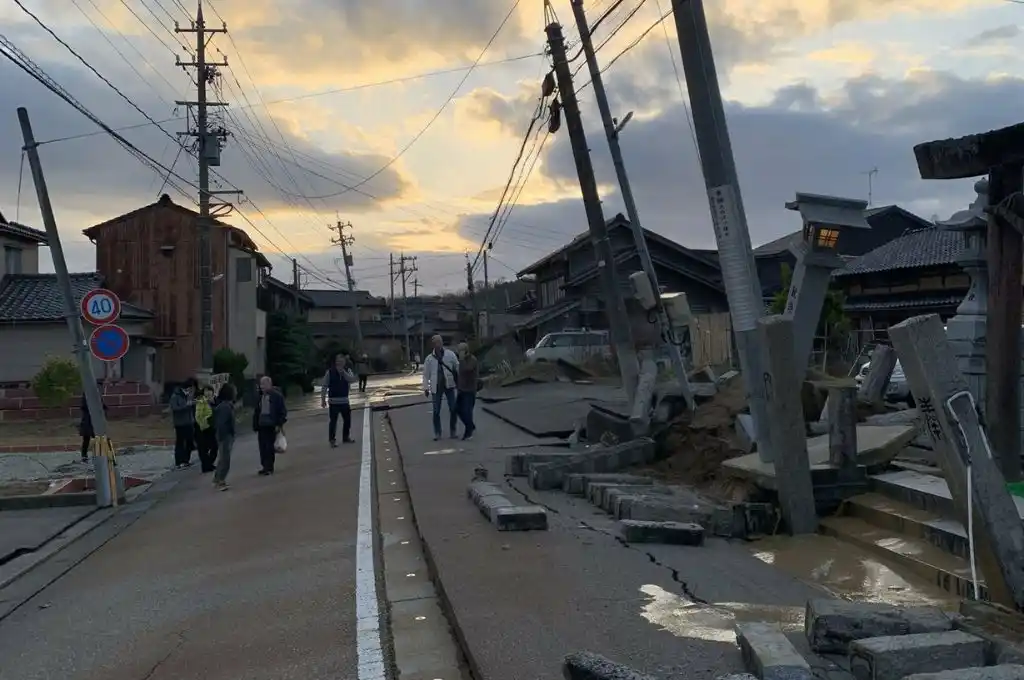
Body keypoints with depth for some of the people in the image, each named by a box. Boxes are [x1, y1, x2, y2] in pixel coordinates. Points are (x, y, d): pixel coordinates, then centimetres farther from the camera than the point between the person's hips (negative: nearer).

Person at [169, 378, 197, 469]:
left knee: (190, 442, 8)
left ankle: (186, 460, 21)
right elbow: (174, 408, -18)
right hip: (180, 423, -6)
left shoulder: (190, 395, 10)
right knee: (180, 442, -2)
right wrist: (186, 404, -22)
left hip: (189, 422, 6)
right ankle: (178, 462, 3)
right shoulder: (176, 396, -7)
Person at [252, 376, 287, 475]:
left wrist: (279, 425, -12)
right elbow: (256, 411, 17)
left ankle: (268, 468, 4)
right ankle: (265, 466, 15)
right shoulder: (260, 396, 12)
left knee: (270, 447, -3)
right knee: (263, 447, 6)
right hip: (262, 426, 6)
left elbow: (282, 411, -8)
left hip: (272, 426, -6)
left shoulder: (277, 396, -7)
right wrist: (255, 425, 11)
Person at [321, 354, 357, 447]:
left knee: (347, 419, 13)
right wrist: (323, 399, -7)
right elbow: (324, 386, -4)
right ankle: (332, 440, 5)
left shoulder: (347, 371, 3)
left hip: (344, 400, 4)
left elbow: (353, 380, -16)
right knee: (333, 421, -3)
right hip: (333, 401, -4)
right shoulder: (330, 372, -6)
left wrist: (343, 372, -23)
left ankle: (346, 437, 29)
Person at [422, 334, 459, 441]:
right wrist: (426, 387, -4)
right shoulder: (429, 358, -1)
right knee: (436, 411, 3)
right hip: (436, 387, 0)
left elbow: (457, 368, 1)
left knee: (453, 409, 1)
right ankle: (437, 432, 14)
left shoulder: (450, 354, -3)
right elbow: (426, 374, 1)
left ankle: (453, 430, 17)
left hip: (449, 385, 0)